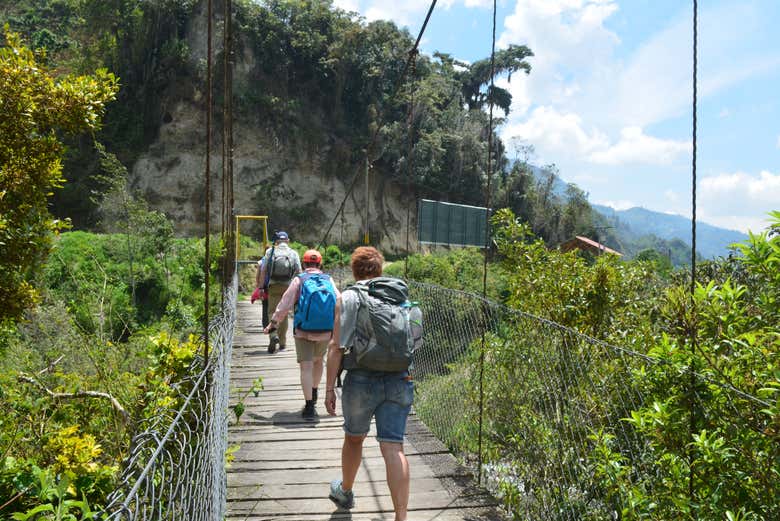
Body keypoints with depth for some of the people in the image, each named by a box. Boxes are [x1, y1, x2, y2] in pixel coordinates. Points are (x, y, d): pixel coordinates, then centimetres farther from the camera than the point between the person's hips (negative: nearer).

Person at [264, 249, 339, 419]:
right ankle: (314, 395, 39)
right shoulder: (328, 281, 5)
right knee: (318, 361, 24)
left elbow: (285, 304, -5)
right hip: (325, 332, 3)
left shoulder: (299, 280, -3)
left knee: (306, 367, -1)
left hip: (303, 332, -3)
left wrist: (273, 323, 3)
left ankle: (309, 406, -6)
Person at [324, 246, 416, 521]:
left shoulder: (347, 299, -3)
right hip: (399, 380, 2)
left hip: (362, 380, -2)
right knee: (393, 447, 0)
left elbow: (336, 347, -8)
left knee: (354, 438, 21)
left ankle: (345, 491, 44)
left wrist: (330, 388, -4)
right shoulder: (400, 295, 8)